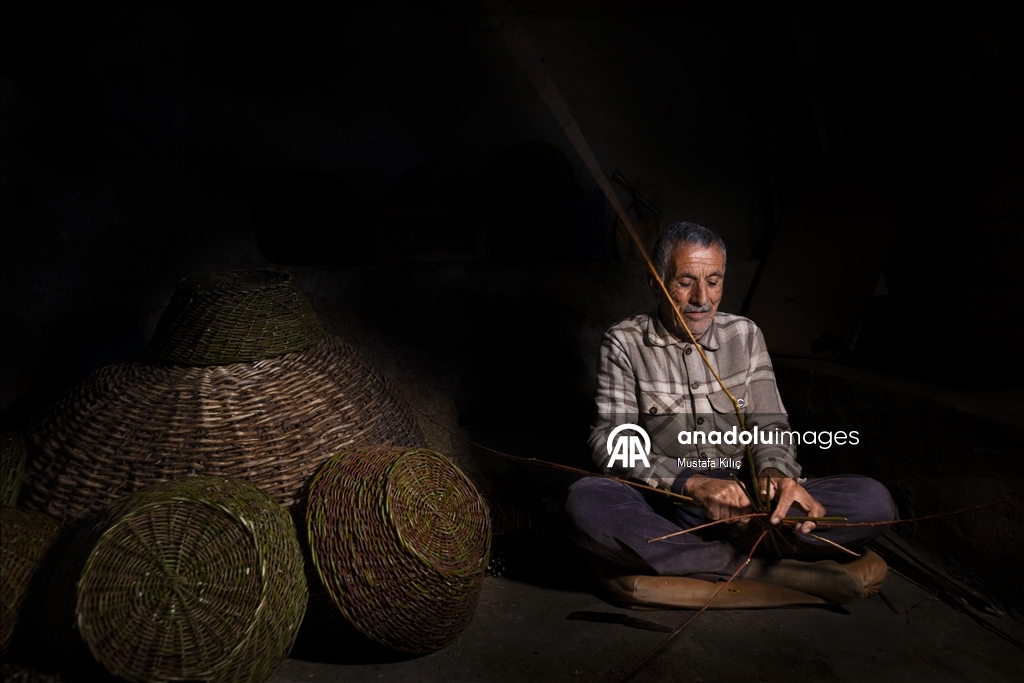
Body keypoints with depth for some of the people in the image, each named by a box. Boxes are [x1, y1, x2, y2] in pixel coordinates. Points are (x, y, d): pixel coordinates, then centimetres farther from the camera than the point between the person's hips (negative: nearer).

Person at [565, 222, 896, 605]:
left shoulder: (745, 336, 11)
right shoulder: (624, 343, 0)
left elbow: (769, 426, 8)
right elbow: (611, 441, -10)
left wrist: (775, 472, -17)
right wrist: (690, 483, -26)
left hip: (744, 506, 4)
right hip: (663, 508, -3)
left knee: (872, 500, -19)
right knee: (586, 501, -36)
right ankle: (767, 571, -31)